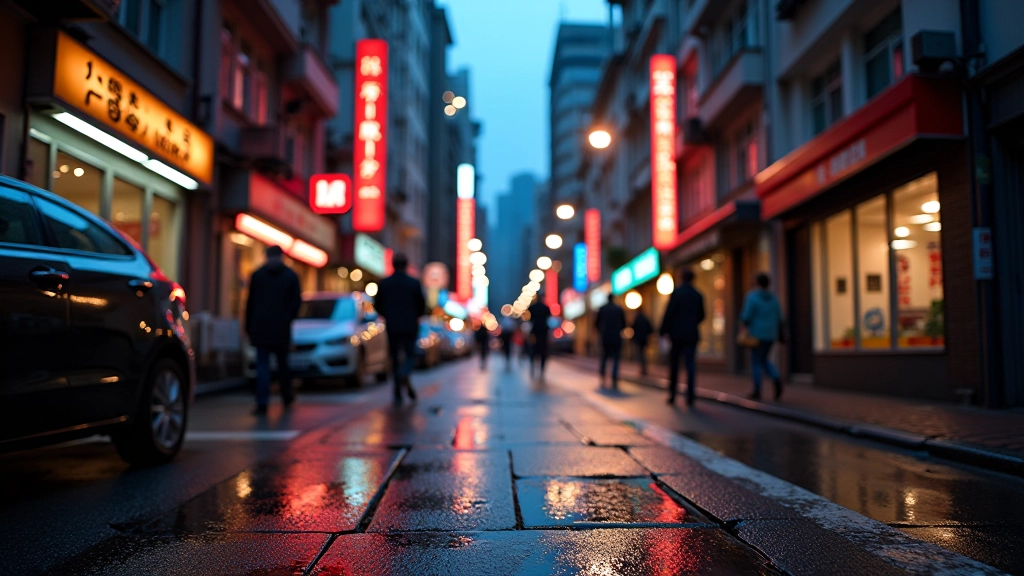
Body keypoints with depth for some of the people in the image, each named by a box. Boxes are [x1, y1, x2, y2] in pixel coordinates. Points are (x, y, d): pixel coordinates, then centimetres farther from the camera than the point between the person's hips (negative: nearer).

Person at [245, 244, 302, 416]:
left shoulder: (257, 275, 5)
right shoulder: (291, 275, 3)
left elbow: (250, 303, 6)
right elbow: (296, 301, -2)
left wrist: (249, 328, 11)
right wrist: (288, 319, 9)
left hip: (260, 327, 0)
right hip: (281, 328, 0)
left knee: (262, 365, -2)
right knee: (282, 362, 15)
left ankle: (262, 404, -10)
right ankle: (287, 397, 28)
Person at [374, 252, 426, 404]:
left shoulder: (384, 283, -2)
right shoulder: (415, 283, -5)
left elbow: (379, 307, 2)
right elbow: (422, 307, -2)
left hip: (392, 327, 1)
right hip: (410, 326, -1)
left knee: (395, 357, 10)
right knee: (410, 355, 11)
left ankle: (398, 393, 6)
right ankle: (404, 375, -21)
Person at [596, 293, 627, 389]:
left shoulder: (601, 309, 2)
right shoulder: (620, 309, -1)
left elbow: (598, 324, 5)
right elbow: (623, 324, 3)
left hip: (605, 338, 2)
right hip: (616, 338, -2)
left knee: (604, 359, 16)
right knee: (615, 360, 0)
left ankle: (602, 380, 14)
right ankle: (614, 382, -8)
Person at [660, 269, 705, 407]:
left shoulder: (677, 292, -7)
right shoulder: (698, 295, 5)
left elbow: (669, 313, -12)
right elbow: (701, 316, 12)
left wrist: (664, 331, -8)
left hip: (676, 334, -2)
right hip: (692, 335, 2)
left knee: (674, 365, 8)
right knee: (690, 365, 0)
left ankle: (672, 395, 12)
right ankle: (690, 396, -8)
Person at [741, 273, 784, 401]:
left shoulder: (752, 297, -12)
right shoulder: (773, 298, 6)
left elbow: (747, 316, -16)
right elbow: (779, 318, 7)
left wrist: (742, 318, 7)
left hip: (757, 334, -5)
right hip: (770, 334, 6)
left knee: (756, 362, 4)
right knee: (763, 360, 19)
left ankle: (757, 391, 6)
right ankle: (776, 378, -7)